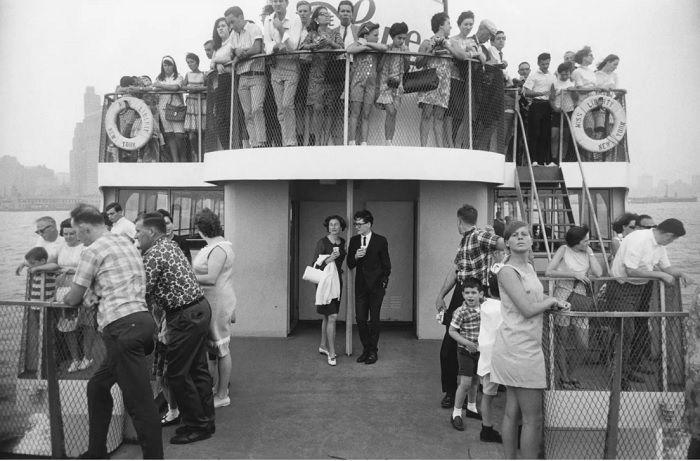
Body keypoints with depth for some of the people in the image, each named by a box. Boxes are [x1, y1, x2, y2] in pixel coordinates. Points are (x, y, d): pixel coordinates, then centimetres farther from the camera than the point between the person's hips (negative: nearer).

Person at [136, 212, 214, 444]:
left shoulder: (154, 255, -15)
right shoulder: (170, 245, 14)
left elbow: (143, 293, -14)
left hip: (185, 316, -10)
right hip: (200, 308, 10)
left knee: (177, 373, 1)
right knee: (197, 368, 16)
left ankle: (196, 426, 11)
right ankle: (205, 420, 28)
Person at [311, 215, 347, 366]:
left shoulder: (343, 242, 7)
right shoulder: (322, 242, -12)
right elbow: (314, 265, -14)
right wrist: (329, 259, -23)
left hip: (337, 281, 6)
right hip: (325, 281, -6)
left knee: (327, 316, 16)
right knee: (332, 316, -11)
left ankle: (323, 346, 30)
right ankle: (331, 353, -5)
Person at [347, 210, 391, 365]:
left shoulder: (381, 240, -4)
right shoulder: (353, 240, 6)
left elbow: (386, 265, 2)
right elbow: (350, 264, 7)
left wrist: (384, 282, -2)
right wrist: (355, 257, -12)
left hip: (376, 286, -3)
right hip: (360, 286, 3)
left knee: (374, 320, 4)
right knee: (360, 319, 3)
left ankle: (373, 351, 16)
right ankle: (366, 348, 20)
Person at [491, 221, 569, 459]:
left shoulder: (529, 268, 14)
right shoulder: (507, 271, -14)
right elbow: (527, 309, -18)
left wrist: (554, 302, 0)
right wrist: (552, 300, -3)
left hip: (527, 347, 9)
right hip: (518, 348, -9)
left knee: (512, 412, 16)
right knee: (533, 419, -1)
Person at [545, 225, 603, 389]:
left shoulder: (588, 251, 9)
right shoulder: (564, 250, -4)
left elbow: (599, 273, -5)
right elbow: (548, 272, -13)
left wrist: (589, 252, -2)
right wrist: (574, 274, -16)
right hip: (563, 296, -4)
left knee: (584, 344, 0)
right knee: (563, 342, 5)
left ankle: (570, 374, 23)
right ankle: (564, 377, 21)